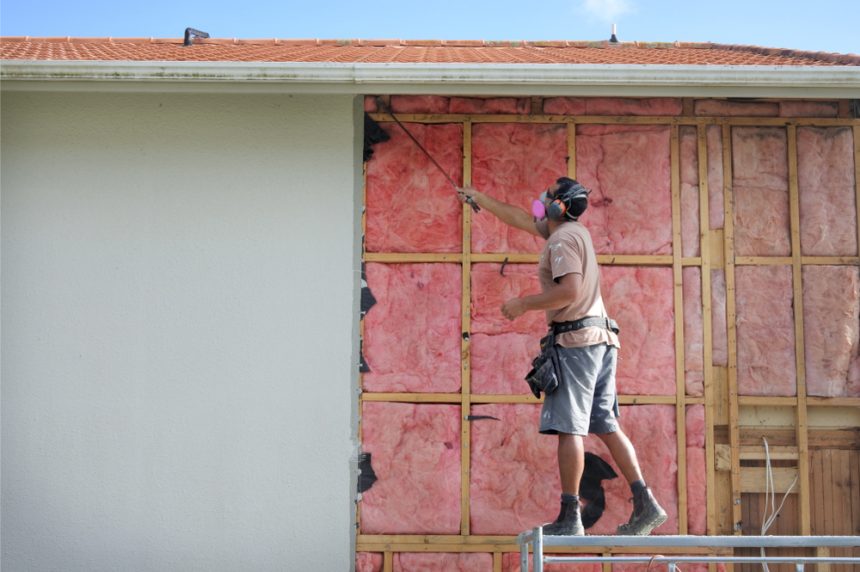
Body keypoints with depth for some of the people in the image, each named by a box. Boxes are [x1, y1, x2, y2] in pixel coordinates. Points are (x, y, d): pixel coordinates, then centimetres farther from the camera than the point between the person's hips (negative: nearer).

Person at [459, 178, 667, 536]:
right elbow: (518, 218, 33)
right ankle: (645, 505, 3)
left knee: (569, 428, -8)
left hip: (576, 339, -9)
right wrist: (479, 198, 39)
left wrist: (524, 304, -10)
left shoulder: (562, 239, -9)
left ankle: (570, 519, -9)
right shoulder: (575, 231, 20)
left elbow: (569, 291, -22)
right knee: (606, 426, 8)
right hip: (602, 339, 10)